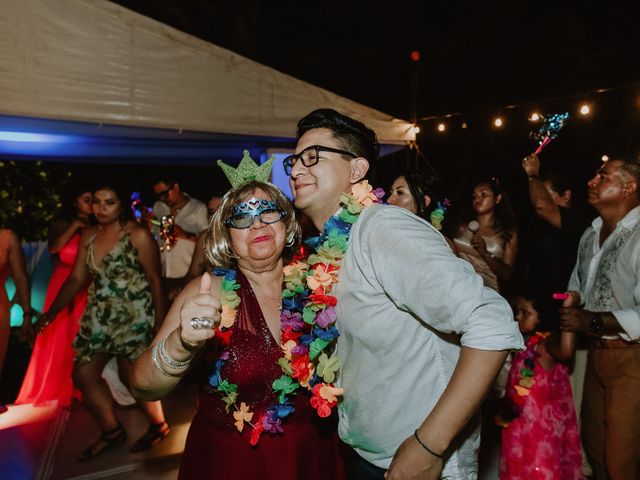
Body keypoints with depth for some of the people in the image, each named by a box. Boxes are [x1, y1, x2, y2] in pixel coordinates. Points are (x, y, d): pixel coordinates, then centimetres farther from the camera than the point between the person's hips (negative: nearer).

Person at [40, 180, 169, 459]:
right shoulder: (88, 236, 7)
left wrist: (160, 321, -12)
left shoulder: (138, 235, -11)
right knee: (83, 375, 9)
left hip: (134, 316, -7)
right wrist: (52, 312, -1)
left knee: (131, 375, 0)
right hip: (99, 316, 7)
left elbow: (155, 279, -10)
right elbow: (76, 279, 8)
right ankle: (112, 431, 28)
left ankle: (158, 425, 24)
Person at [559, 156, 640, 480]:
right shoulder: (590, 235, 9)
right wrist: (567, 315, 4)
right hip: (596, 353, 8)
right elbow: (576, 288, 21)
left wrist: (593, 322, -22)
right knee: (593, 442, 20)